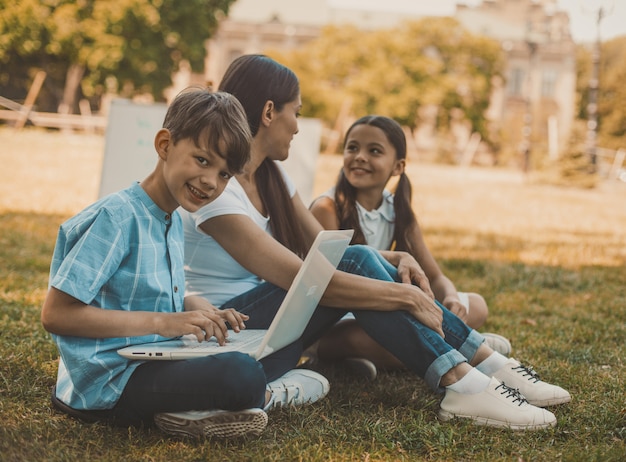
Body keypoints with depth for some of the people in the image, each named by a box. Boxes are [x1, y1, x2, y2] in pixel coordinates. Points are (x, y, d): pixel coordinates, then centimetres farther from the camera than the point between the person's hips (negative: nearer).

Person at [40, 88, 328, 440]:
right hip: (107, 382, -10)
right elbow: (55, 314, -21)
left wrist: (202, 312, -1)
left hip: (155, 363, 10)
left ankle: (194, 410, -7)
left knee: (273, 347, 9)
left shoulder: (174, 221, 11)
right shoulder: (116, 217, -16)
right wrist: (162, 322, -22)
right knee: (242, 377, -30)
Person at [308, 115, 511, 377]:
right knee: (364, 338, -42)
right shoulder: (327, 209, -14)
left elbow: (435, 278, 6)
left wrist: (451, 299, -19)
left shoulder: (400, 212, 4)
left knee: (476, 306, 3)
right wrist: (395, 258, -27)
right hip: (328, 326, -7)